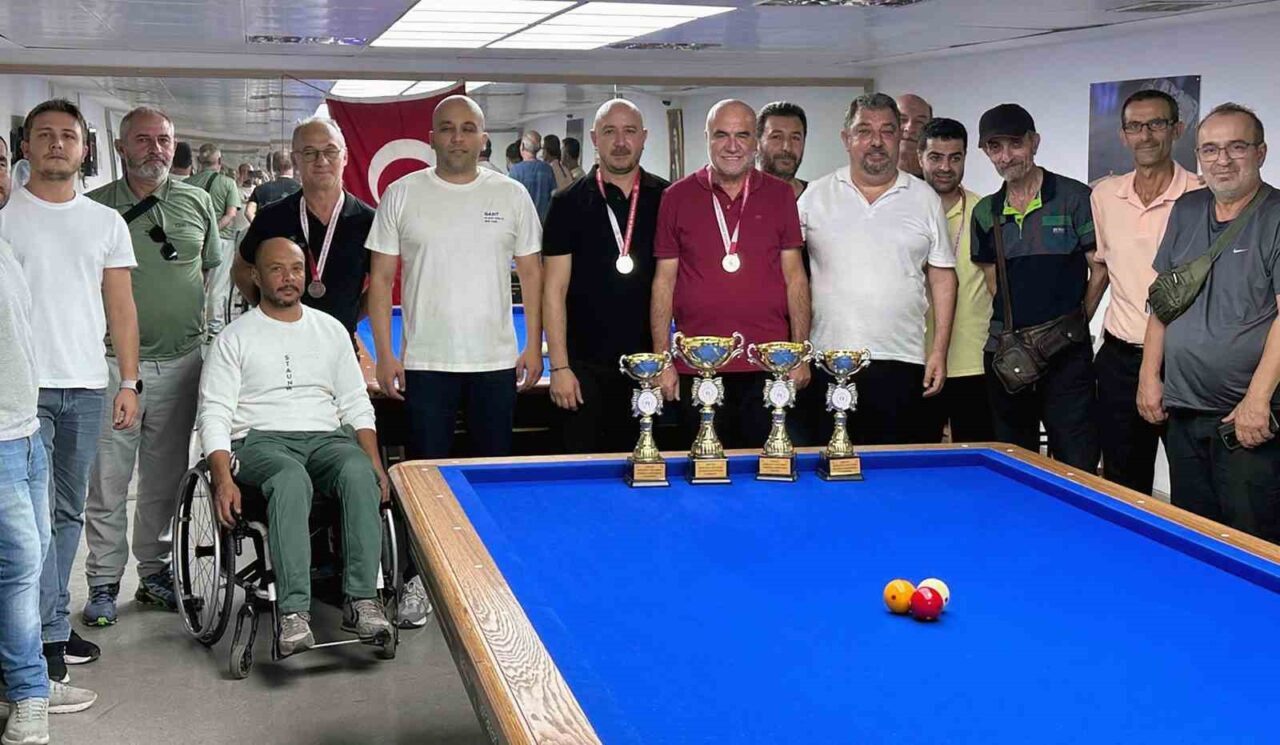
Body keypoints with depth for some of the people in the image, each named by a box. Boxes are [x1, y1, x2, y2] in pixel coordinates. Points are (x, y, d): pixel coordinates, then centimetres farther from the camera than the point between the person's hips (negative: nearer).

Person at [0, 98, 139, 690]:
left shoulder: (106, 222, 13)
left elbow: (121, 307, 13)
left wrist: (128, 382, 6)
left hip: (86, 386, 4)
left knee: (68, 512, 9)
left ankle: (48, 625, 18)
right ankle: (51, 633, -3)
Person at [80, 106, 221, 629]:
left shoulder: (197, 203, 8)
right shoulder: (94, 207, -1)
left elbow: (212, 271, 17)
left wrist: (208, 332, 11)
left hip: (181, 361, 3)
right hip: (114, 364, -3)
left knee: (165, 479, 12)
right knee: (107, 482, 0)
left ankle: (154, 571, 25)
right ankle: (104, 583, 11)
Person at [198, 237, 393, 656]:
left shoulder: (331, 330, 19)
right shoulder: (235, 338, 9)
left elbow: (356, 405, 17)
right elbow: (214, 415, 1)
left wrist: (375, 462, 0)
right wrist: (223, 479, -16)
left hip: (326, 437, 3)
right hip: (261, 440, -3)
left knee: (358, 473, -33)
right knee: (290, 480, -39)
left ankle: (361, 600, -35)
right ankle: (294, 611, -43)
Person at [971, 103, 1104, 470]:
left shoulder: (1074, 198, -3)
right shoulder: (986, 212, 10)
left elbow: (1100, 270, -2)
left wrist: (1074, 323, -1)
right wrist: (1011, 322, 7)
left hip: (1066, 354, -4)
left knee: (1077, 465, -5)